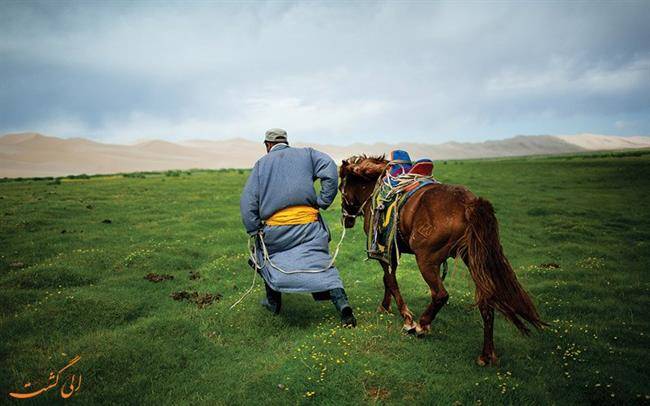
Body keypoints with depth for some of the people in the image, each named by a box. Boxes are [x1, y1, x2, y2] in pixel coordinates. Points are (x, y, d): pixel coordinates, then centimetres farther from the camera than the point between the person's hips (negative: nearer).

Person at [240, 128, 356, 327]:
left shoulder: (261, 163, 15)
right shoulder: (306, 154, 15)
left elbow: (247, 200, 7)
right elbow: (329, 168, -5)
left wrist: (255, 231, 8)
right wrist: (323, 202, -1)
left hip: (275, 227, 0)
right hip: (308, 221, 0)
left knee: (265, 255, 25)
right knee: (321, 262, 3)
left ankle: (273, 302, 33)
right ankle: (342, 303, -13)